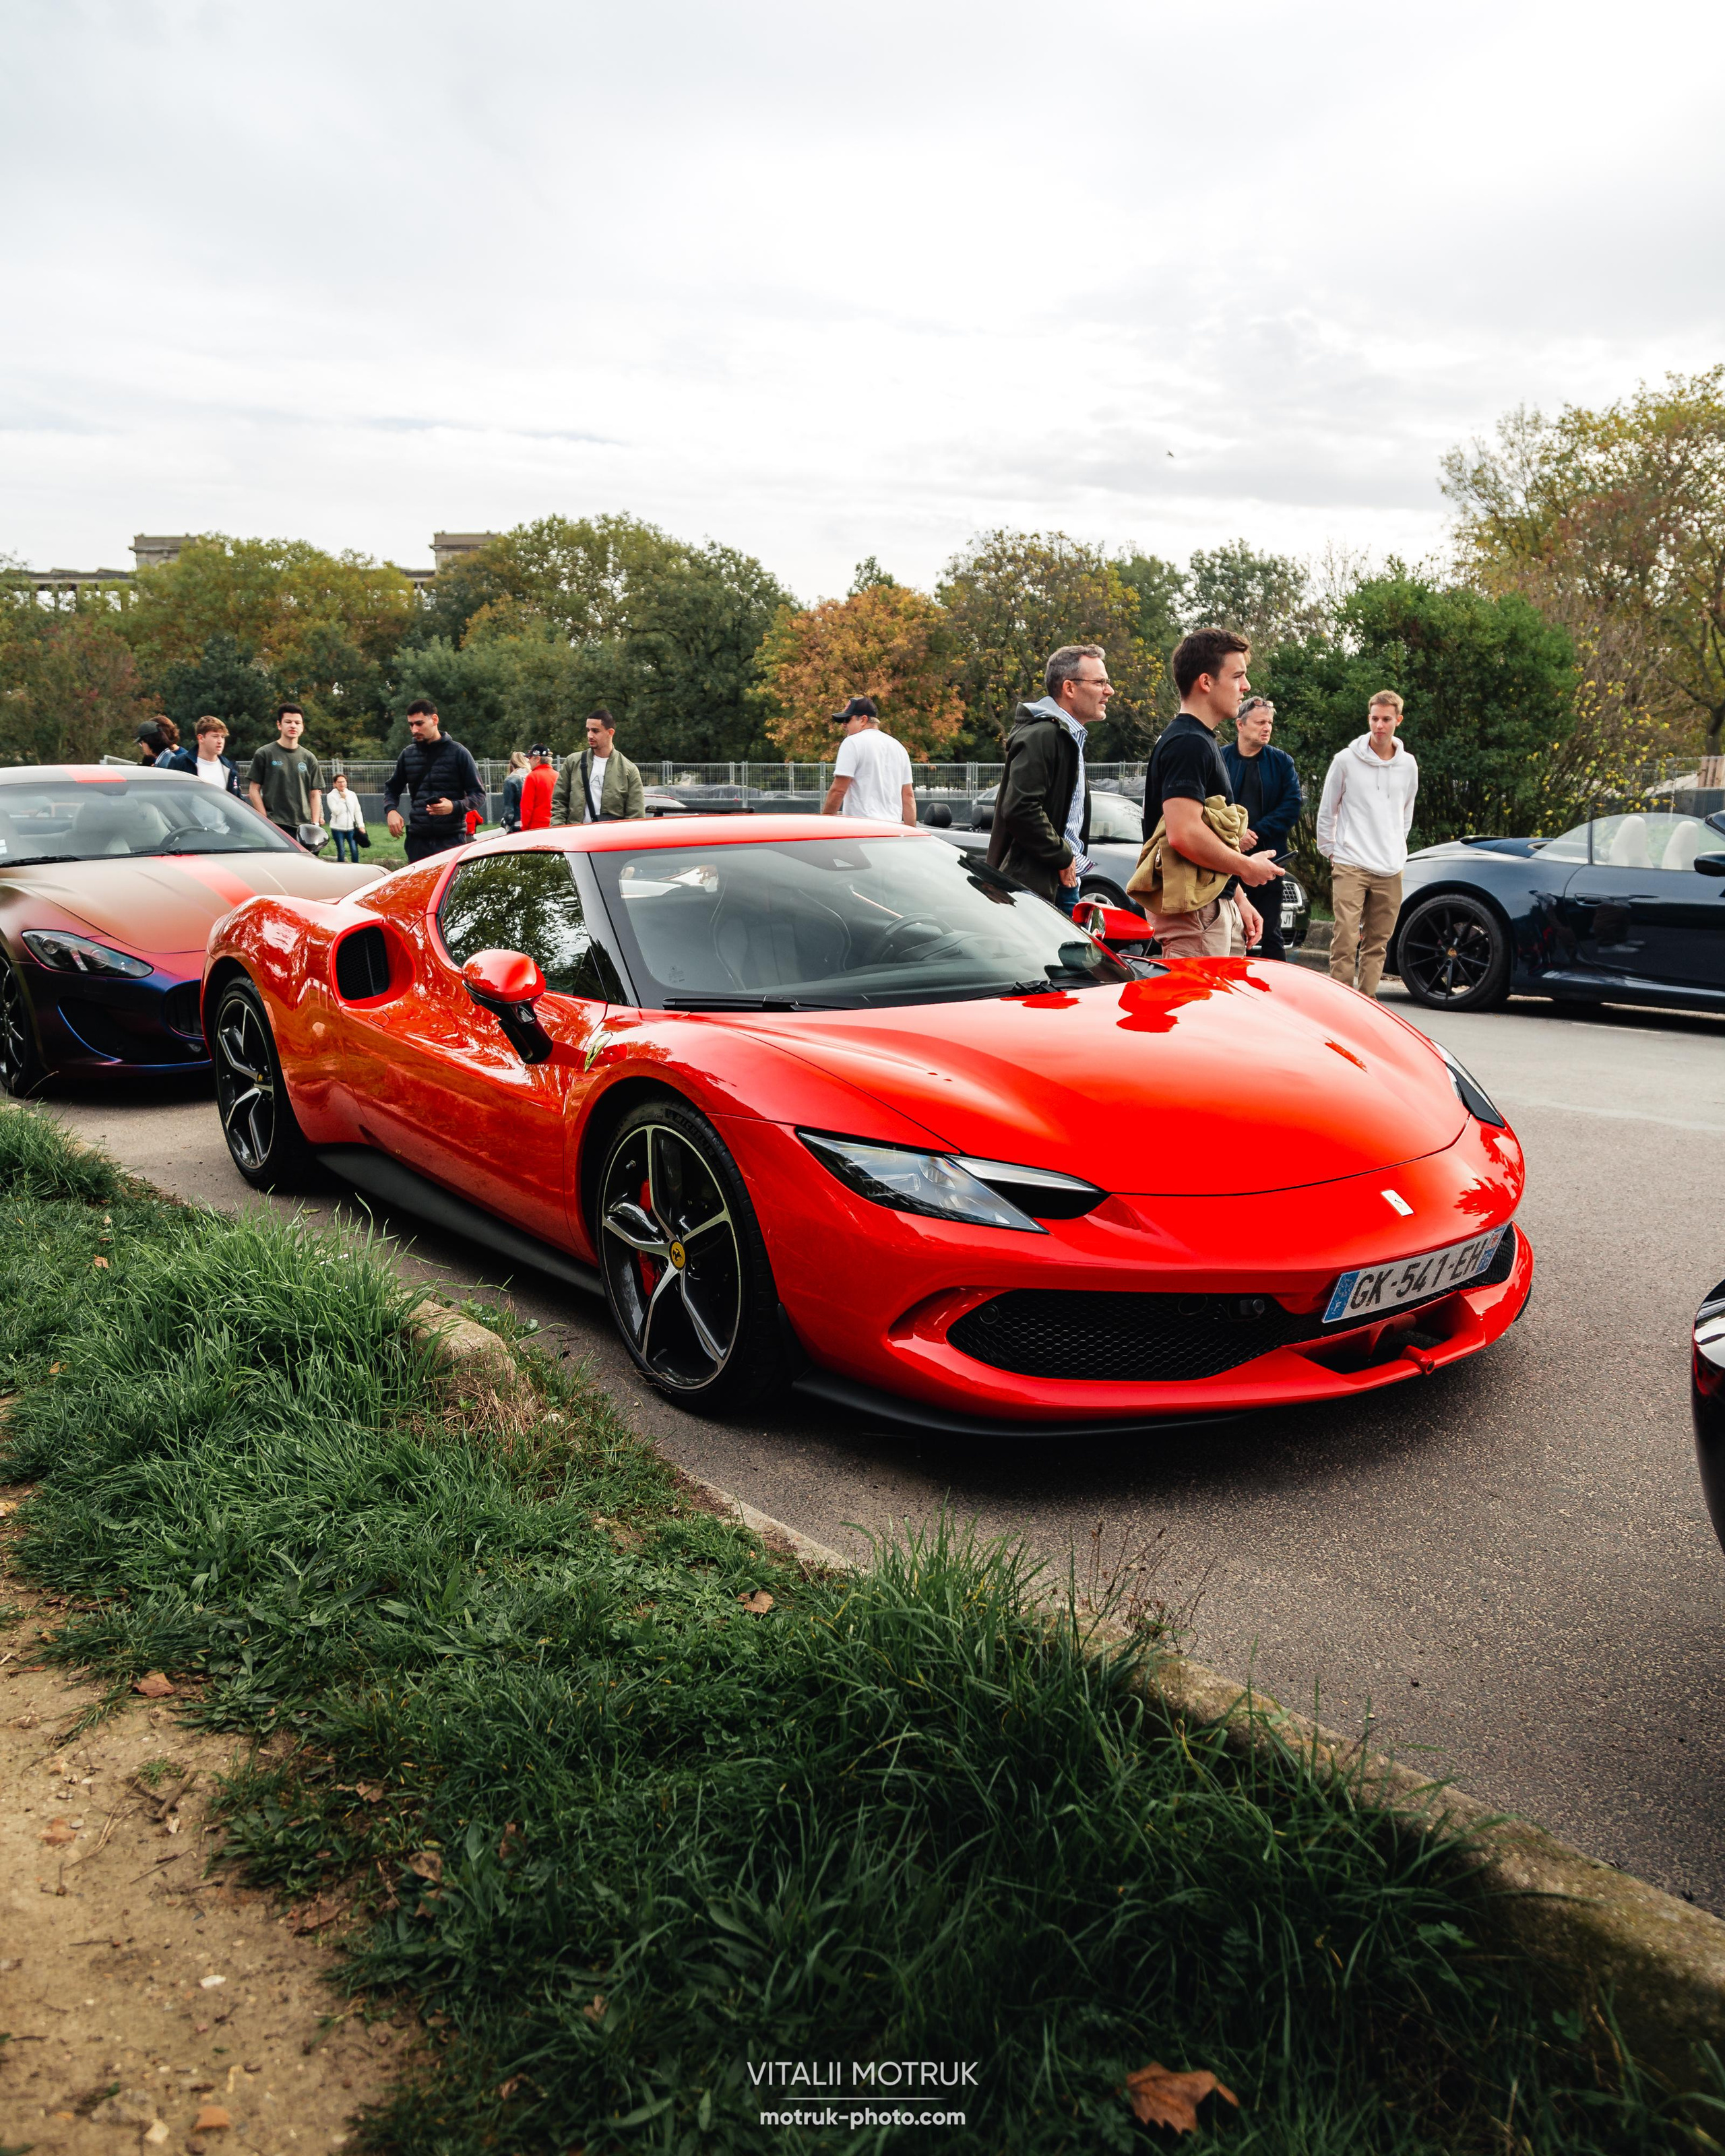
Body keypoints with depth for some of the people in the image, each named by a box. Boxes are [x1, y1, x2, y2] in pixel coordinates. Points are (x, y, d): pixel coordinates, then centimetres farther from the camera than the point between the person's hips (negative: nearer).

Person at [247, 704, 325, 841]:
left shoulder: (309, 758, 13)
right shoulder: (265, 754, 3)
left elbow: (315, 795, 14)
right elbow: (254, 789, 3)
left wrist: (315, 825, 2)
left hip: (303, 826, 4)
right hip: (274, 825, -4)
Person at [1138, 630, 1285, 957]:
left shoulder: (1199, 741, 18)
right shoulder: (1189, 743, -16)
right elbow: (1184, 834, -27)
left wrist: (1237, 897, 22)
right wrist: (1246, 867, -14)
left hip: (1209, 903, 11)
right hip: (1194, 911, -11)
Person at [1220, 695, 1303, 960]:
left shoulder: (1282, 762, 7)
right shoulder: (1219, 759, 3)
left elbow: (1292, 805, -2)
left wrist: (1256, 833, -11)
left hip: (1267, 857, 1)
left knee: (1270, 934, 4)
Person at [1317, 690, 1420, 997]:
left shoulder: (1408, 766, 8)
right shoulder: (1346, 760, -2)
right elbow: (1327, 811, 7)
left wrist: (1396, 851, 17)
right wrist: (1330, 851, 6)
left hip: (1390, 871, 4)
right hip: (1350, 867, -4)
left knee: (1377, 944, 6)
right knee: (1345, 941, -12)